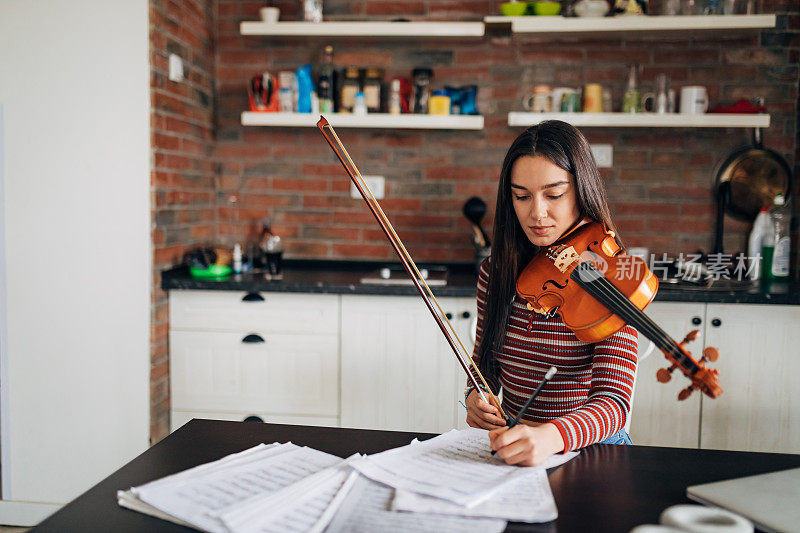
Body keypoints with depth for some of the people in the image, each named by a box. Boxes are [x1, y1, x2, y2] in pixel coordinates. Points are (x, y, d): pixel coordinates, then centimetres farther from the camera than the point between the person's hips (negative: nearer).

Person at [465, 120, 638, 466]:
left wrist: (550, 436, -41)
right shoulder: (495, 272, 3)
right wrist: (476, 397, -8)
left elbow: (614, 401, -21)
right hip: (510, 451, 4)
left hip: (587, 451, -3)